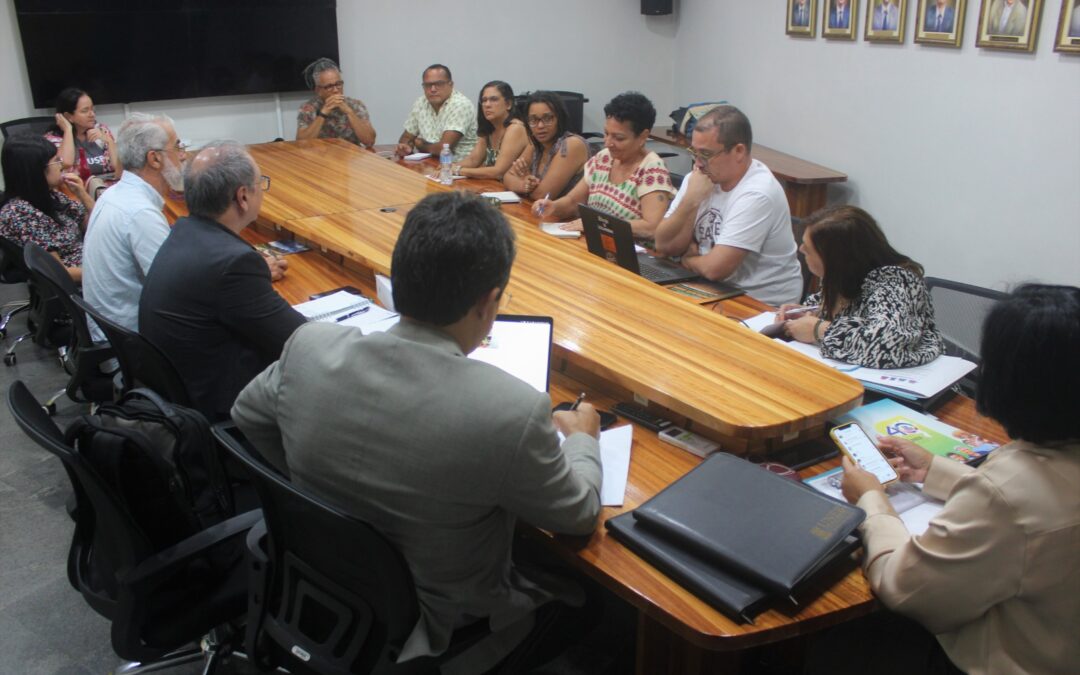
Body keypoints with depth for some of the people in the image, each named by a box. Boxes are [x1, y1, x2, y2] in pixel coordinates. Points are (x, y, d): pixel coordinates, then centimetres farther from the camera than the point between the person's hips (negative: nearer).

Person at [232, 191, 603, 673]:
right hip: (444, 627, -5)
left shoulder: (309, 347, -20)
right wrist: (583, 438, 5)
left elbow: (247, 417, 2)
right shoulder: (512, 409, -34)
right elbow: (579, 515, -15)